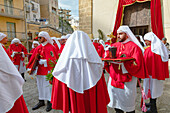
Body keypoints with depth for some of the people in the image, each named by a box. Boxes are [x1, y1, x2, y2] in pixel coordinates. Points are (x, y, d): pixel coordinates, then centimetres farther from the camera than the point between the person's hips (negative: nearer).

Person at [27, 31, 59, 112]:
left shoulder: (51, 47, -9)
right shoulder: (38, 48, 10)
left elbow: (53, 59, -16)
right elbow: (33, 58, 9)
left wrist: (43, 61, -19)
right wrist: (30, 68, 5)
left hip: (47, 70, -7)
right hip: (39, 70, 7)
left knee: (47, 85, 1)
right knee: (40, 85, 14)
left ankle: (49, 102, 19)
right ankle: (41, 101, 30)